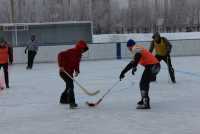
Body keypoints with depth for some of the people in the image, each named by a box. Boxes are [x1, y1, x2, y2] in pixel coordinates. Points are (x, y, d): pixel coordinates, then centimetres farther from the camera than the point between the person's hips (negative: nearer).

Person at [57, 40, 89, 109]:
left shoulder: (79, 55, 8)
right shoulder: (71, 52, -21)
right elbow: (60, 55, -27)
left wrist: (77, 71, -2)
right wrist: (61, 66, -29)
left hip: (70, 72, 10)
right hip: (64, 71, -10)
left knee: (69, 86, 23)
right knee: (70, 86, -18)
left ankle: (63, 99, 42)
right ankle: (72, 102, -22)